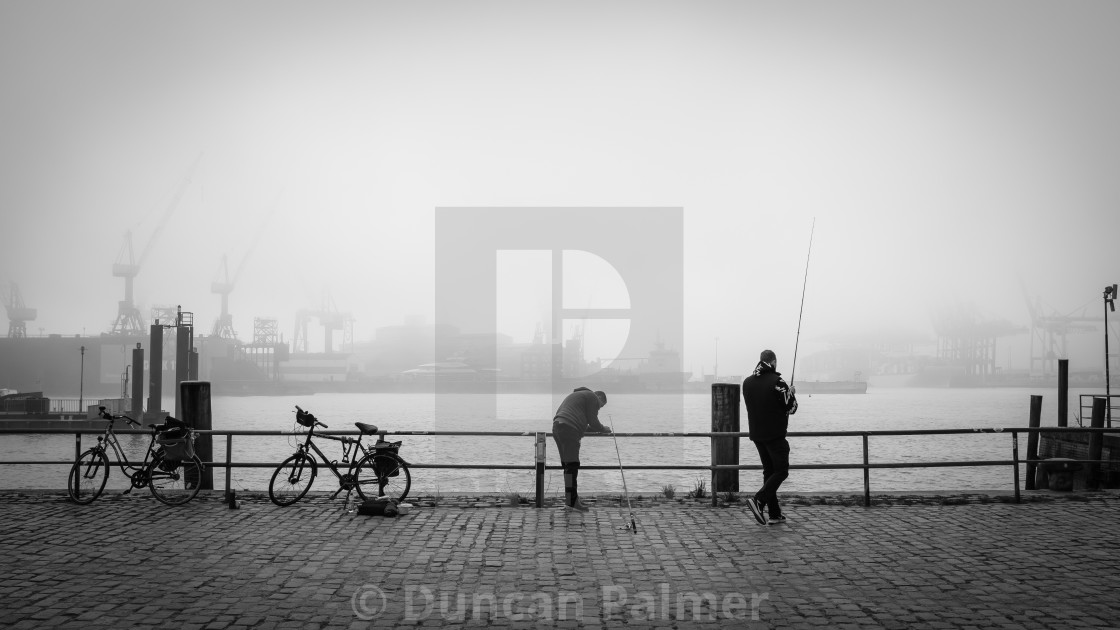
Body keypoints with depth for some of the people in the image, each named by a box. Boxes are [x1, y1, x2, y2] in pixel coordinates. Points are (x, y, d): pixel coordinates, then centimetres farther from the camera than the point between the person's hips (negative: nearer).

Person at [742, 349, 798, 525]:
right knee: (781, 471, 2)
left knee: (769, 471, 13)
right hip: (775, 435, -7)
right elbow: (791, 408, -10)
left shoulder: (747, 382, 6)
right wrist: (792, 394, 10)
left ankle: (774, 514, 13)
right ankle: (758, 499, -15)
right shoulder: (777, 382, -14)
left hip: (756, 434, 7)